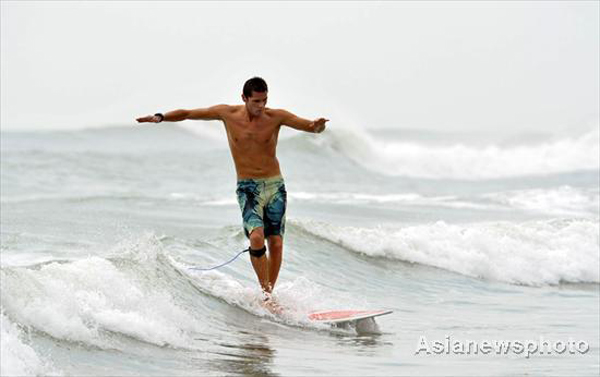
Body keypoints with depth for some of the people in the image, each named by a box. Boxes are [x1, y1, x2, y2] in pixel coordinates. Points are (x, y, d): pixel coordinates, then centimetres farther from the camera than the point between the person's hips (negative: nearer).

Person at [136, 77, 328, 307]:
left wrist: (318, 126, -34)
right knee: (256, 237, -22)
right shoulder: (227, 113, -1)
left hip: (275, 186, 1)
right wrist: (161, 117, -5)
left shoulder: (276, 117, -4)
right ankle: (266, 292, -14)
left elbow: (311, 126, -11)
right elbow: (187, 114, 7)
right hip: (248, 188, -1)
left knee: (276, 243, -3)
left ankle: (270, 293, 11)